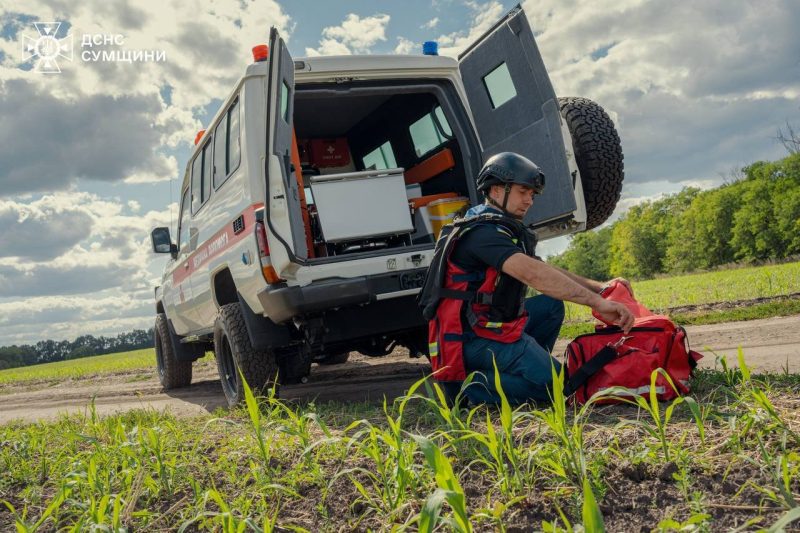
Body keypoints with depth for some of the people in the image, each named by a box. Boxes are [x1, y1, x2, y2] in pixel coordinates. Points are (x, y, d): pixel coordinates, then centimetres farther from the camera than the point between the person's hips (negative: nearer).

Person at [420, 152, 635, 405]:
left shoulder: (504, 229, 17)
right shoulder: (482, 232, -17)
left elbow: (544, 270, 17)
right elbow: (531, 274, -31)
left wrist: (598, 287, 5)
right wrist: (597, 303, -34)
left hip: (489, 324, 10)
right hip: (475, 339, -10)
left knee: (550, 305, 18)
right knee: (556, 386, -16)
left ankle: (527, 366, 9)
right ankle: (468, 385, -12)